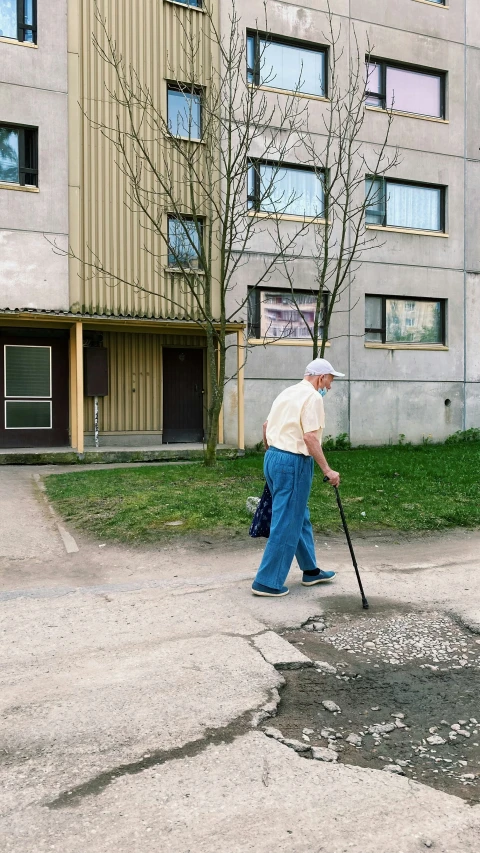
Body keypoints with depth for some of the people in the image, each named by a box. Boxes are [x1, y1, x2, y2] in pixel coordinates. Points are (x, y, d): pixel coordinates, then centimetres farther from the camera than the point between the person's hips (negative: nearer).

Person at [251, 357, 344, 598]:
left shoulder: (288, 393, 16)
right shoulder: (312, 397, -12)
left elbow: (266, 426, 21)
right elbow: (310, 437, -21)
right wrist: (327, 470, -18)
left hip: (273, 458, 10)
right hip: (293, 463, -10)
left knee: (300, 517, 19)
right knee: (286, 524, -3)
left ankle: (310, 571, 31)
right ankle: (267, 582, 3)